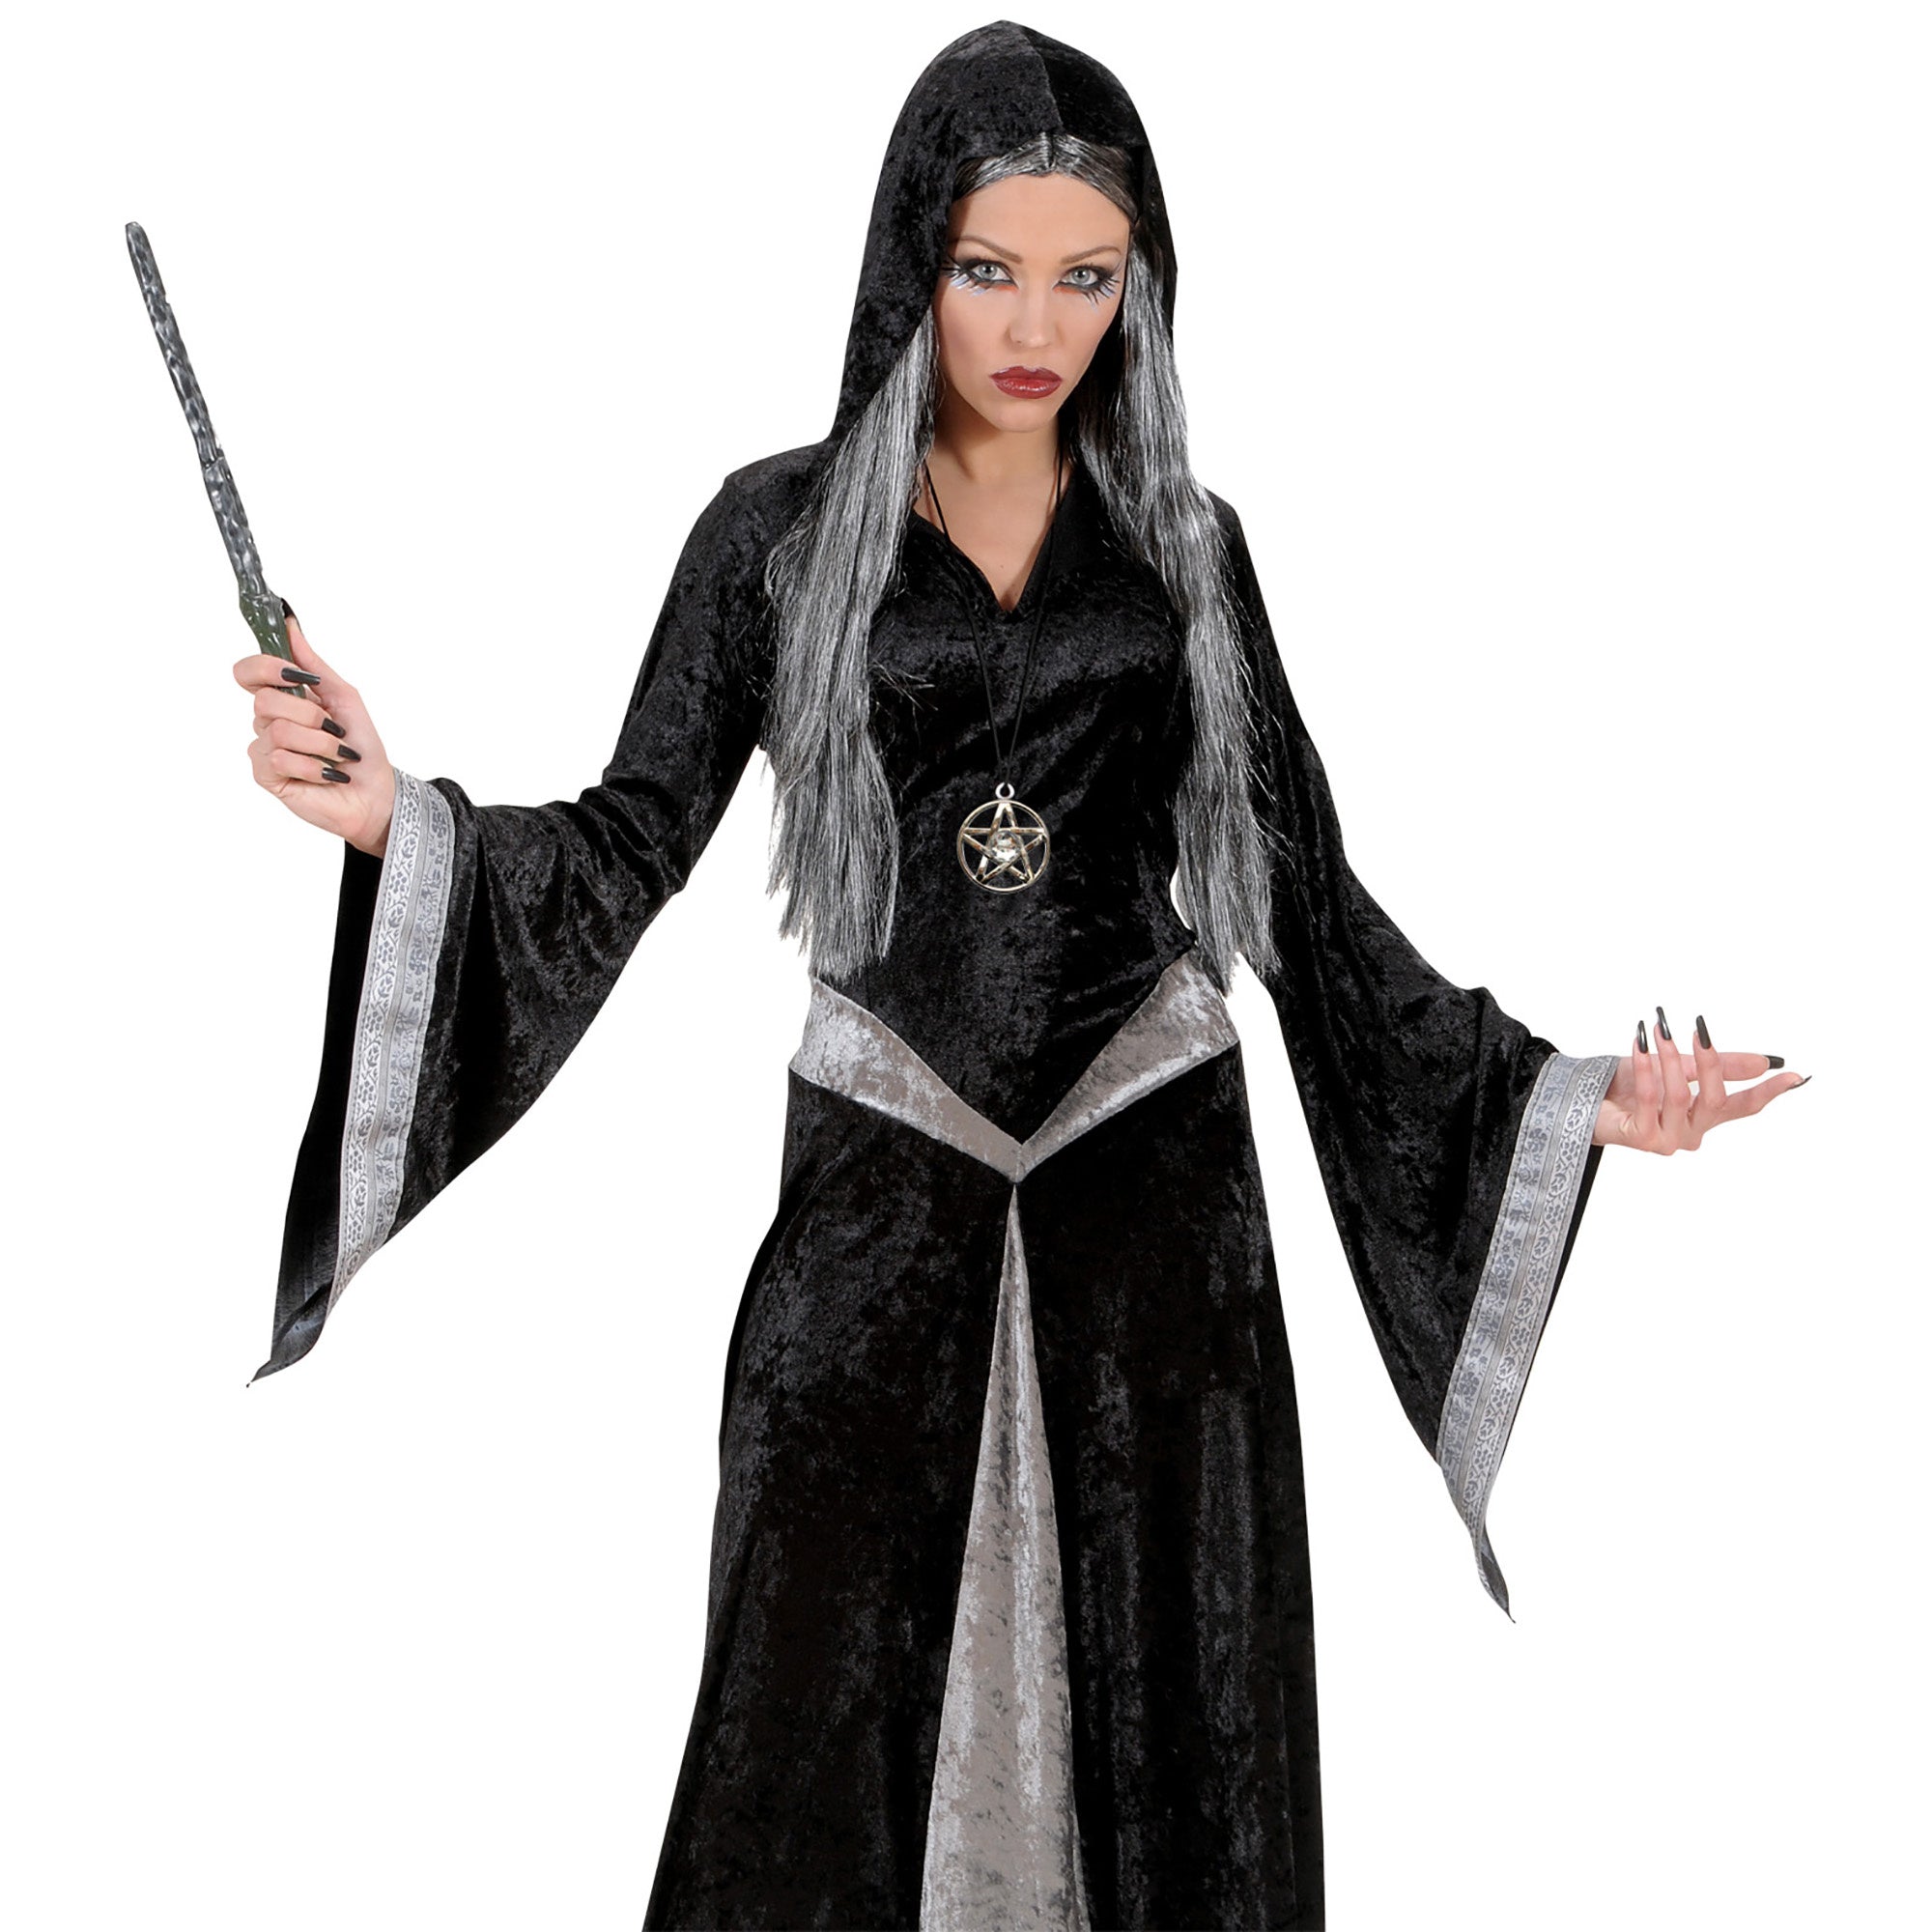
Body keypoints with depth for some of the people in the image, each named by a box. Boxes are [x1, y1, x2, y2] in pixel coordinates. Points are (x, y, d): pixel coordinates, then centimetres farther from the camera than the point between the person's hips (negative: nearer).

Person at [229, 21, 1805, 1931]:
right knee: (817, 1725, 3)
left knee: (1163, 1705, 8)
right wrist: (394, 817, -19)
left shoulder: (1184, 547, 6)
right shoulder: (783, 529, 2)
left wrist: (1564, 1094, 0)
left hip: (1153, 1168, 2)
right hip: (877, 1180, -1)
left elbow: (1300, 890, 6)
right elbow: (629, 851, -2)